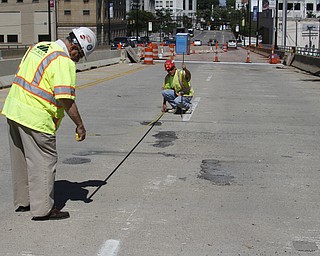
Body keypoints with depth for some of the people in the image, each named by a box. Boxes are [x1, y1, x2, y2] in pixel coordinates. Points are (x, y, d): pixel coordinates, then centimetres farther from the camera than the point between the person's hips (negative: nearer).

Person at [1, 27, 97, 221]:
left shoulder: (38, 47, 12)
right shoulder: (64, 62, -15)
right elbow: (66, 98, -21)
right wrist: (80, 125, -13)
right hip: (35, 118, -9)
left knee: (22, 160, 18)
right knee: (44, 161, 0)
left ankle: (23, 201, 30)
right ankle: (43, 208, 4)